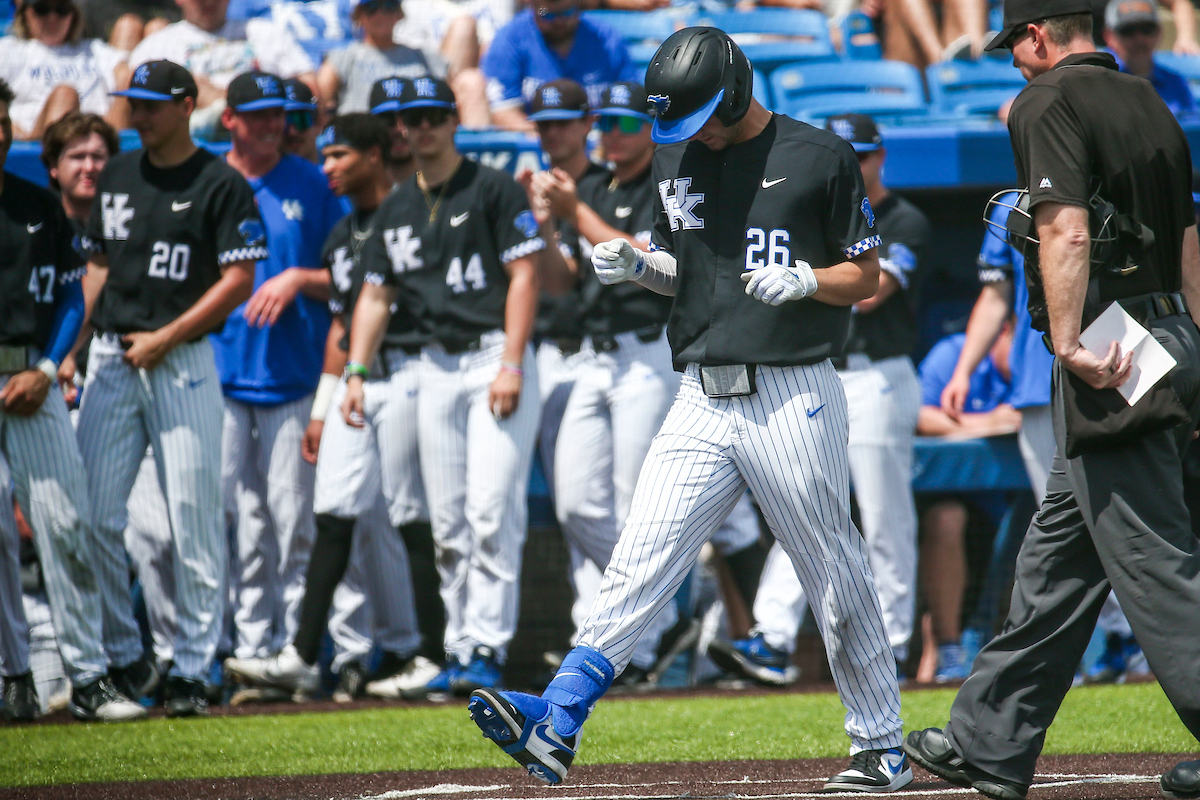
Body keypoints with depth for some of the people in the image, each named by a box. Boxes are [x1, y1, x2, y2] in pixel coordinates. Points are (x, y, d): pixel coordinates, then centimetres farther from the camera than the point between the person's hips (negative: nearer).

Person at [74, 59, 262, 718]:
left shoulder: (221, 185, -3)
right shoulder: (116, 176, 14)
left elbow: (239, 279, -7)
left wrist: (166, 337, -12)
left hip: (183, 361, -5)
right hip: (109, 359, 5)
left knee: (192, 515, -5)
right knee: (93, 512, 0)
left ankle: (194, 665, 0)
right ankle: (120, 655, 12)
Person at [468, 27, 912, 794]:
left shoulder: (820, 156, -4)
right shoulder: (676, 160, 12)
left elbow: (866, 277, 0)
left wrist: (804, 280, -18)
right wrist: (638, 266, 2)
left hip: (793, 395, -4)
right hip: (703, 399, 4)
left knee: (836, 576, 3)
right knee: (639, 564, -7)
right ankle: (554, 729, -16)